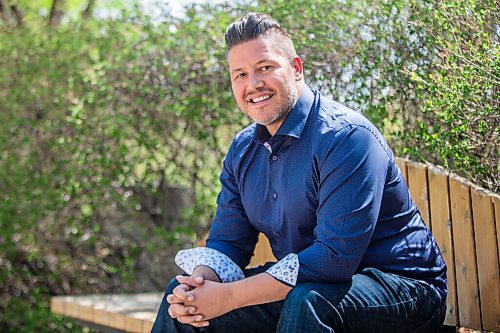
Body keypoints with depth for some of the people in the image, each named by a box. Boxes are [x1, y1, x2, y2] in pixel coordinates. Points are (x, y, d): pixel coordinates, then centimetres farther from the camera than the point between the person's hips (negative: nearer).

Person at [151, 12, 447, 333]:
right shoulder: (243, 151, 5)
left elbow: (336, 257, -28)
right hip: (299, 286, 7)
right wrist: (201, 281, -17)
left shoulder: (345, 136, -21)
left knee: (307, 299, -37)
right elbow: (227, 242, 7)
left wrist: (227, 296, -27)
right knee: (184, 295, -1)